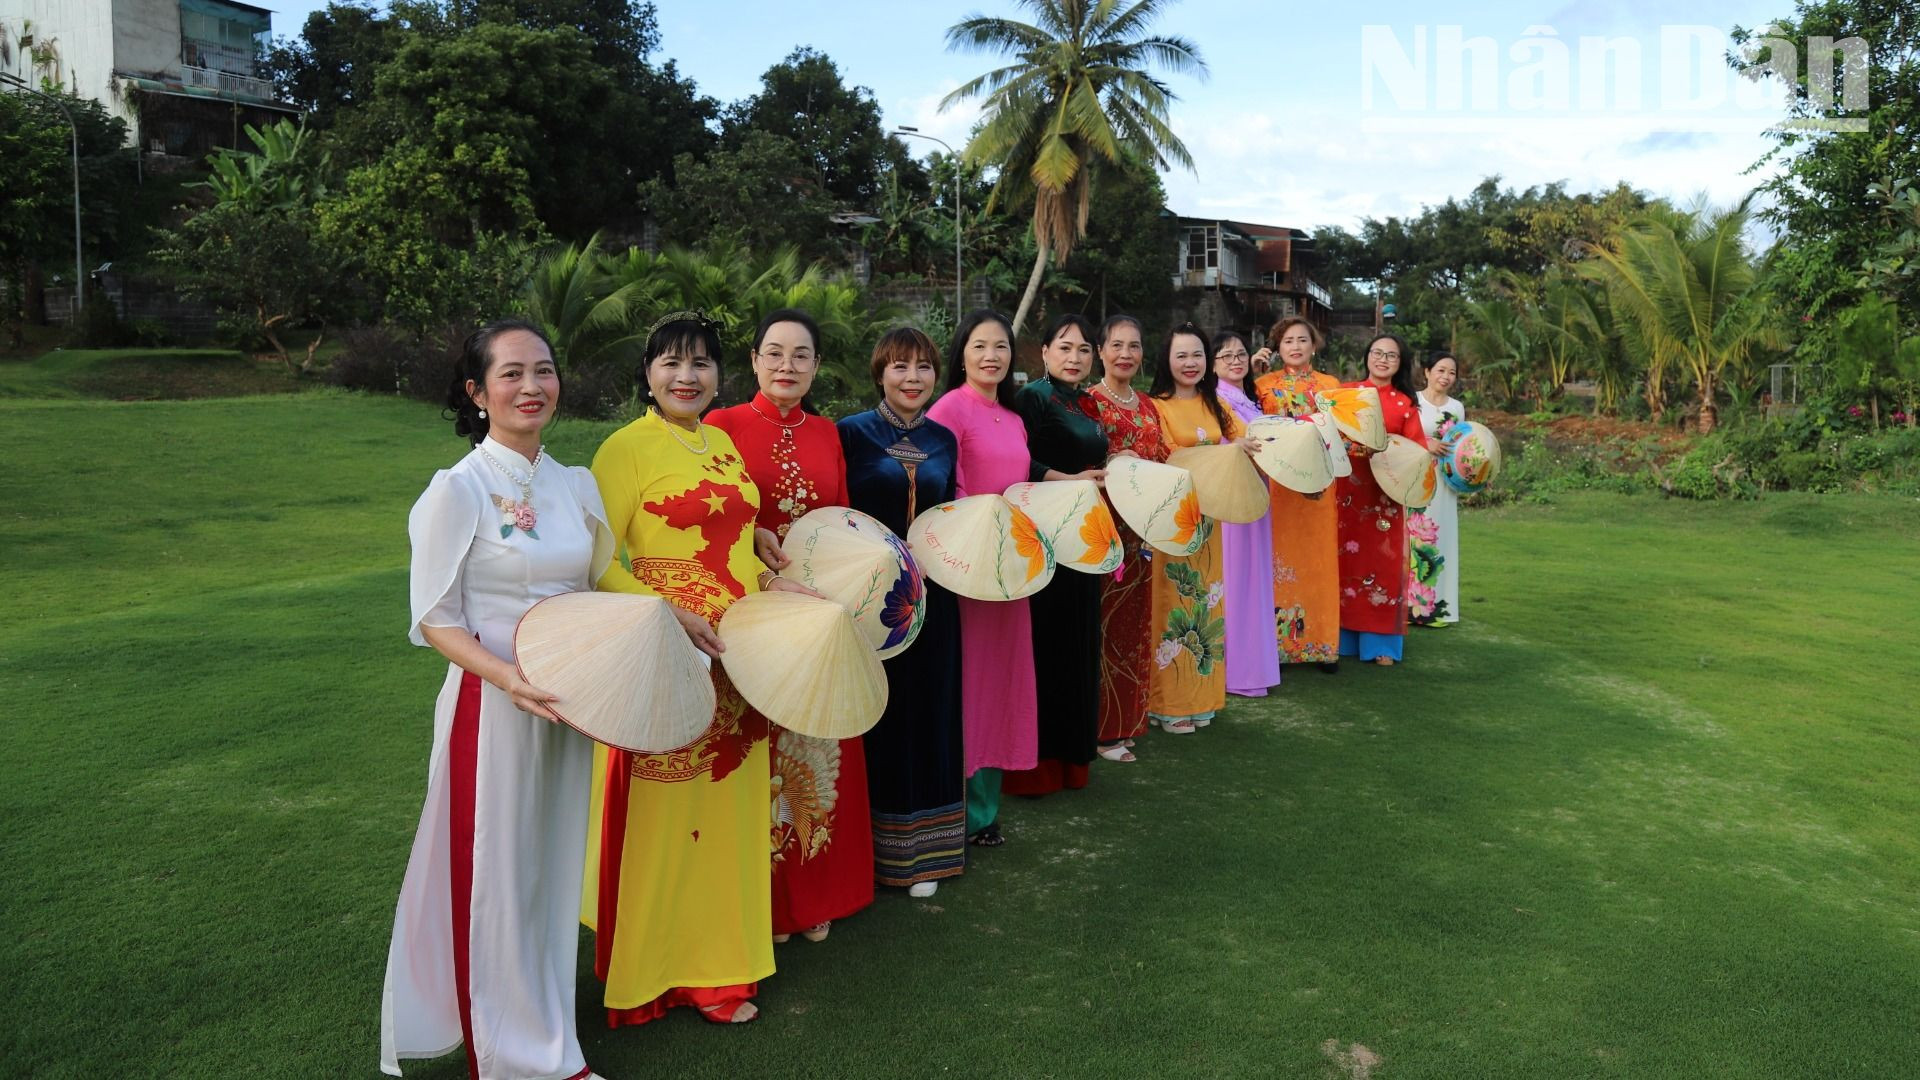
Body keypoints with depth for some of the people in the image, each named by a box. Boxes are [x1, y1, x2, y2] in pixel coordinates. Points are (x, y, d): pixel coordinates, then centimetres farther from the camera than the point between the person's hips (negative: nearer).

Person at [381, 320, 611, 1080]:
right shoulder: (458, 489, -11)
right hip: (492, 705, -5)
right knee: (494, 875, 6)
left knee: (553, 868, 16)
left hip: (569, 703, 5)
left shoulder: (577, 485, 5)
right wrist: (509, 678, -26)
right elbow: (434, 619, -11)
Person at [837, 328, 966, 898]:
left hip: (932, 601, 4)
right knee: (877, 717, 3)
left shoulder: (944, 441, 10)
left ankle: (922, 849, 22)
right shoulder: (851, 433, -3)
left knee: (928, 716, 9)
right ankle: (873, 848, 17)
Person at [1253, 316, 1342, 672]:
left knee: (1318, 559, 3)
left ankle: (1322, 643, 10)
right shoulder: (1263, 384, 6)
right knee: (1281, 557, -3)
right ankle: (1280, 640, 4)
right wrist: (1248, 378, -8)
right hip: (1277, 481, -2)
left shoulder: (1330, 384, 12)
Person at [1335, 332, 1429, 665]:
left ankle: (1381, 642, 8)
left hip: (1386, 493, 1)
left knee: (1383, 561, 2)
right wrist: (1353, 447, -17)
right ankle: (1343, 637, 9)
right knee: (1347, 558, 1)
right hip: (1348, 488, -1)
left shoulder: (1405, 404, 8)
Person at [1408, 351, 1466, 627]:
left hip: (1443, 484, 4)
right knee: (1413, 540, -7)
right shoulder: (1412, 402, 0)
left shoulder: (1457, 408, 13)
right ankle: (1409, 604, -3)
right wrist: (1424, 444, -18)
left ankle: (1434, 605, 9)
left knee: (1439, 541, 4)